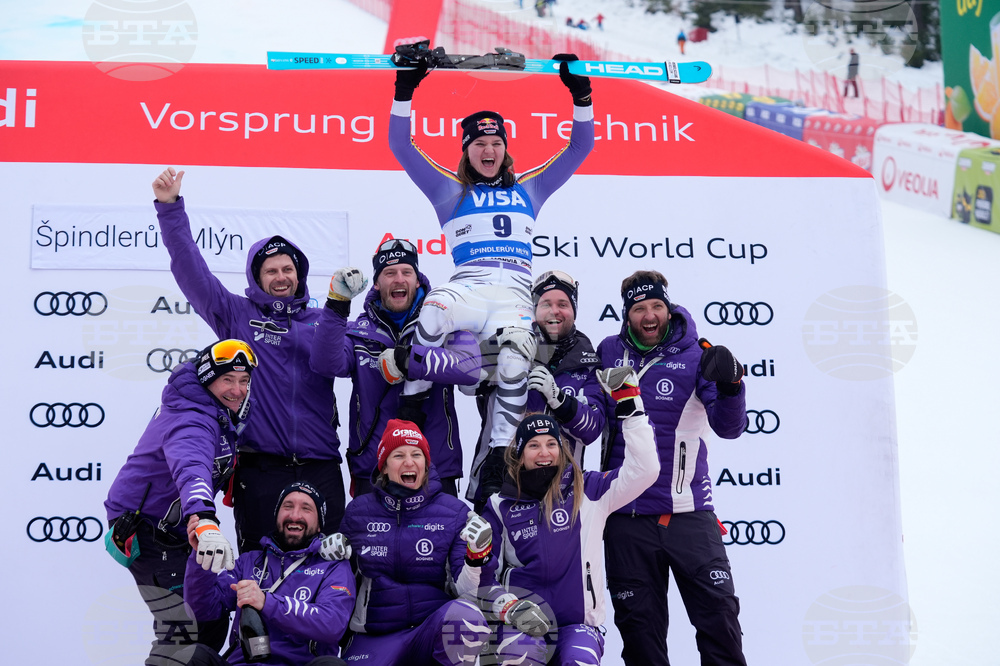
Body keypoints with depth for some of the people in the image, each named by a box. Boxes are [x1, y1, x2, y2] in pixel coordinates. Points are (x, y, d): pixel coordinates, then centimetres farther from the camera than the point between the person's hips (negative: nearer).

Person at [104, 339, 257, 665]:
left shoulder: (222, 411, 3)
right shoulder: (193, 421, -28)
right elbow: (191, 469, -50)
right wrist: (205, 523, -67)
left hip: (175, 527, 10)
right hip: (145, 531, -10)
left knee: (213, 618, 15)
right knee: (186, 630, -18)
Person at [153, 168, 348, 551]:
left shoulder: (321, 322, 14)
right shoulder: (238, 315, 8)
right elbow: (191, 270, 3)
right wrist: (170, 208, -3)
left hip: (320, 469, 2)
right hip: (260, 471, -1)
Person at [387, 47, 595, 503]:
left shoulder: (528, 190, 25)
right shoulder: (449, 191, 19)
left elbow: (579, 148, 24)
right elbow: (400, 147, 11)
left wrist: (580, 94, 13)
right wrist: (405, 90, 3)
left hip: (514, 298, 2)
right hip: (466, 289, -1)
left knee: (517, 358, -31)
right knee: (433, 313, -37)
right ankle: (411, 402, -19)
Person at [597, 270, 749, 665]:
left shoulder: (696, 355, 0)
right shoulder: (609, 352, 6)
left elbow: (728, 427, -7)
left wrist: (729, 385, -25)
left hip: (689, 514, -2)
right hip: (627, 519, 2)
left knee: (719, 613, -5)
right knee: (639, 624, 10)